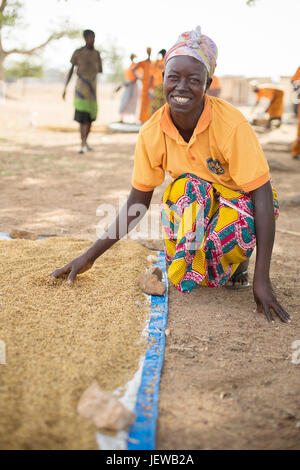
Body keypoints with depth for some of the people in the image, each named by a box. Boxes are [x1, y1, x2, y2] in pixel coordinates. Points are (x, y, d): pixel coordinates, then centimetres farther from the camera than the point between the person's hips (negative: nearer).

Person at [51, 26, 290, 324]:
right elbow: (137, 202, -7)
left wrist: (262, 279, -33)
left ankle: (237, 259, 2)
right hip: (192, 201, 3)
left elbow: (262, 196, -27)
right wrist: (90, 256, -12)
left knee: (236, 227, -37)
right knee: (187, 187, -32)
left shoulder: (231, 124, -29)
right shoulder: (152, 133, -17)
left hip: (238, 201, -2)